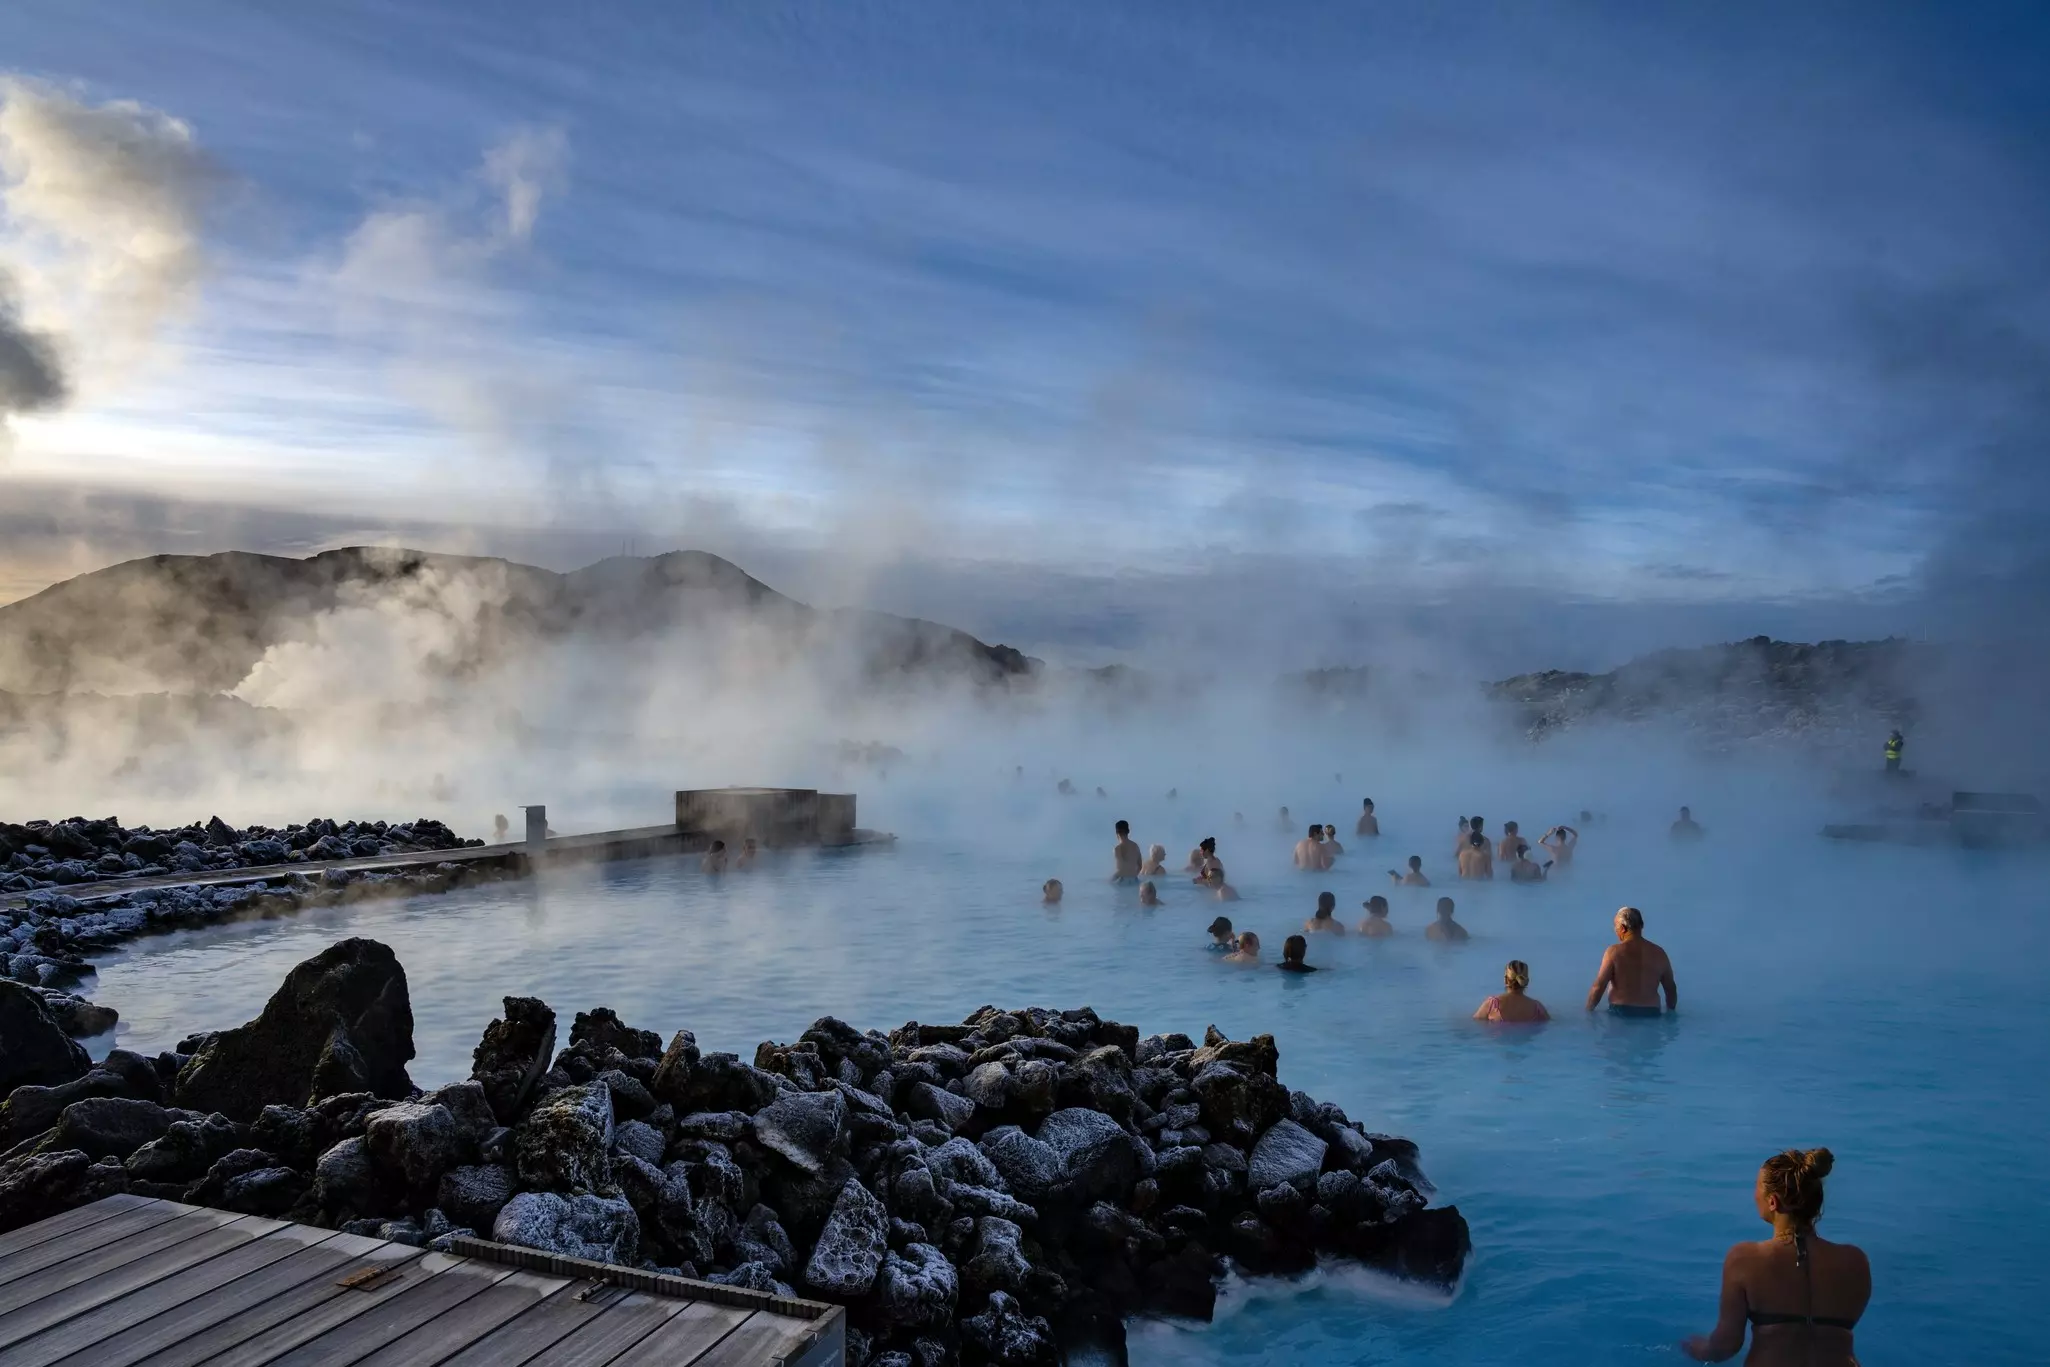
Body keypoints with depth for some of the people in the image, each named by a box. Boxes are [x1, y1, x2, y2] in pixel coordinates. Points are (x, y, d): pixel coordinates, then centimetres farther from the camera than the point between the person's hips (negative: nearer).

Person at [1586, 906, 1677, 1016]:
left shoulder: (1614, 951, -4)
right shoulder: (1659, 953, 8)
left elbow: (1598, 987, -7)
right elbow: (1671, 989, 18)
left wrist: (1588, 1012, 5)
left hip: (1620, 1013, -4)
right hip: (1651, 1014, 4)